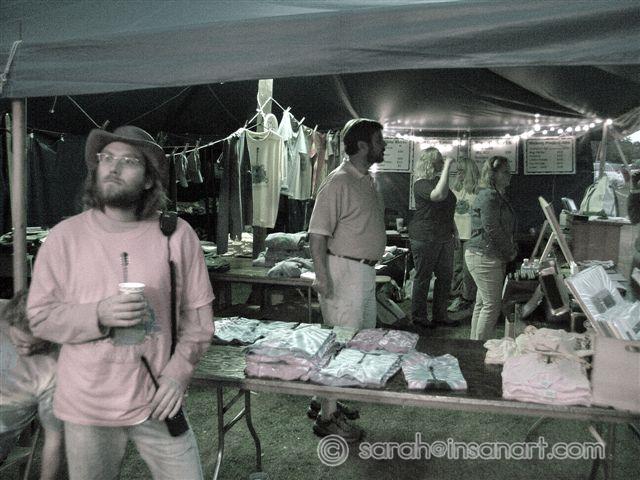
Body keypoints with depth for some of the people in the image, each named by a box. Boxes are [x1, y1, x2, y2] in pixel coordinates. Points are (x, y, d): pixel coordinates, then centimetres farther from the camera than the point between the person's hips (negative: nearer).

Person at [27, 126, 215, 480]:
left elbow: (198, 312, -1)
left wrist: (179, 371, -11)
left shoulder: (176, 234, -6)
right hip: (86, 408, 1)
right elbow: (39, 316, -3)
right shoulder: (65, 236, -4)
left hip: (157, 403, 0)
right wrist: (99, 315, -19)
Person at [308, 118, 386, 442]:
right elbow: (317, 234, -20)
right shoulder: (339, 182, -16)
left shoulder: (366, 180, 13)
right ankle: (327, 417, 10)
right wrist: (322, 276, -26)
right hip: (345, 271, -10)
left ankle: (328, 400, 31)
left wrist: (370, 264, 18)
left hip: (366, 271, 10)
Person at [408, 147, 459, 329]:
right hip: (425, 237, -9)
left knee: (446, 276, 12)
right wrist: (447, 167, -28)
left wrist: (454, 231, 20)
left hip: (444, 237, 9)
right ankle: (418, 317, 14)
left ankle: (440, 315, 25)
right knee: (423, 278, 1)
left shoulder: (438, 180, 13)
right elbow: (439, 195, -35)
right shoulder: (421, 184, -14)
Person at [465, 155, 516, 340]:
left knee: (482, 303, 15)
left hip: (485, 256, 11)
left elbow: (505, 227, 23)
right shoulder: (489, 196, -15)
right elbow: (492, 229, -20)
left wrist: (510, 251, 11)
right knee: (492, 304, -7)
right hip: (484, 257, -11)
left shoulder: (497, 195, 18)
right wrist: (510, 252, -9)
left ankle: (476, 342, 24)